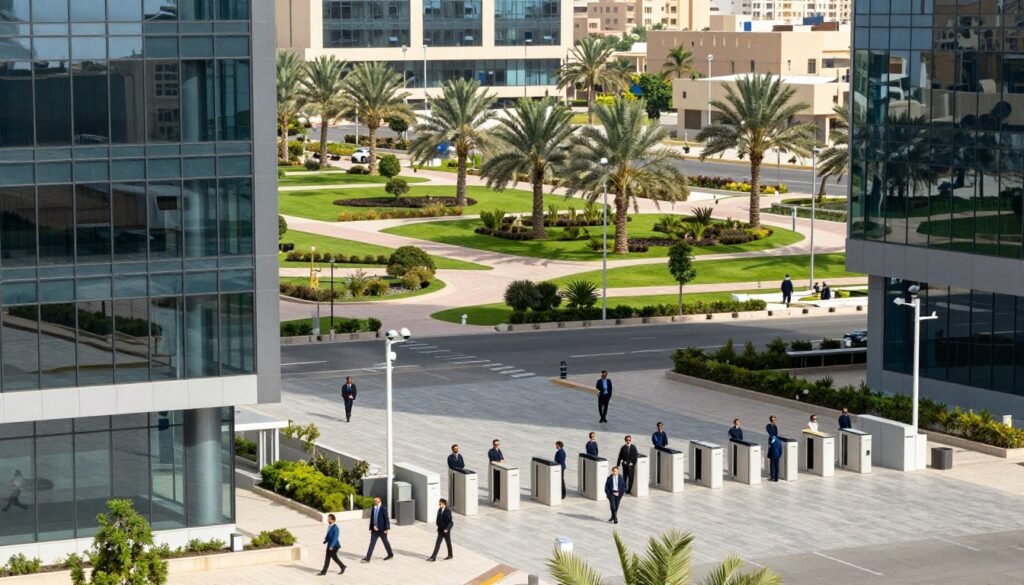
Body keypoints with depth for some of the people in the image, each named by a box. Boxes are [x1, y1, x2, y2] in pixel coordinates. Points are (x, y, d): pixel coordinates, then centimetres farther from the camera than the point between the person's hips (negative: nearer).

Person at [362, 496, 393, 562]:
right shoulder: (373, 509, 7)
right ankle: (367, 558, -8)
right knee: (372, 543, -3)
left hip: (382, 530, -5)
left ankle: (390, 555, 30)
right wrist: (371, 528, 5)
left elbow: (386, 519, -11)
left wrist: (386, 529, -15)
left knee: (385, 542, 11)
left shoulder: (383, 509, -10)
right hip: (374, 530, 5)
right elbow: (371, 519, 11)